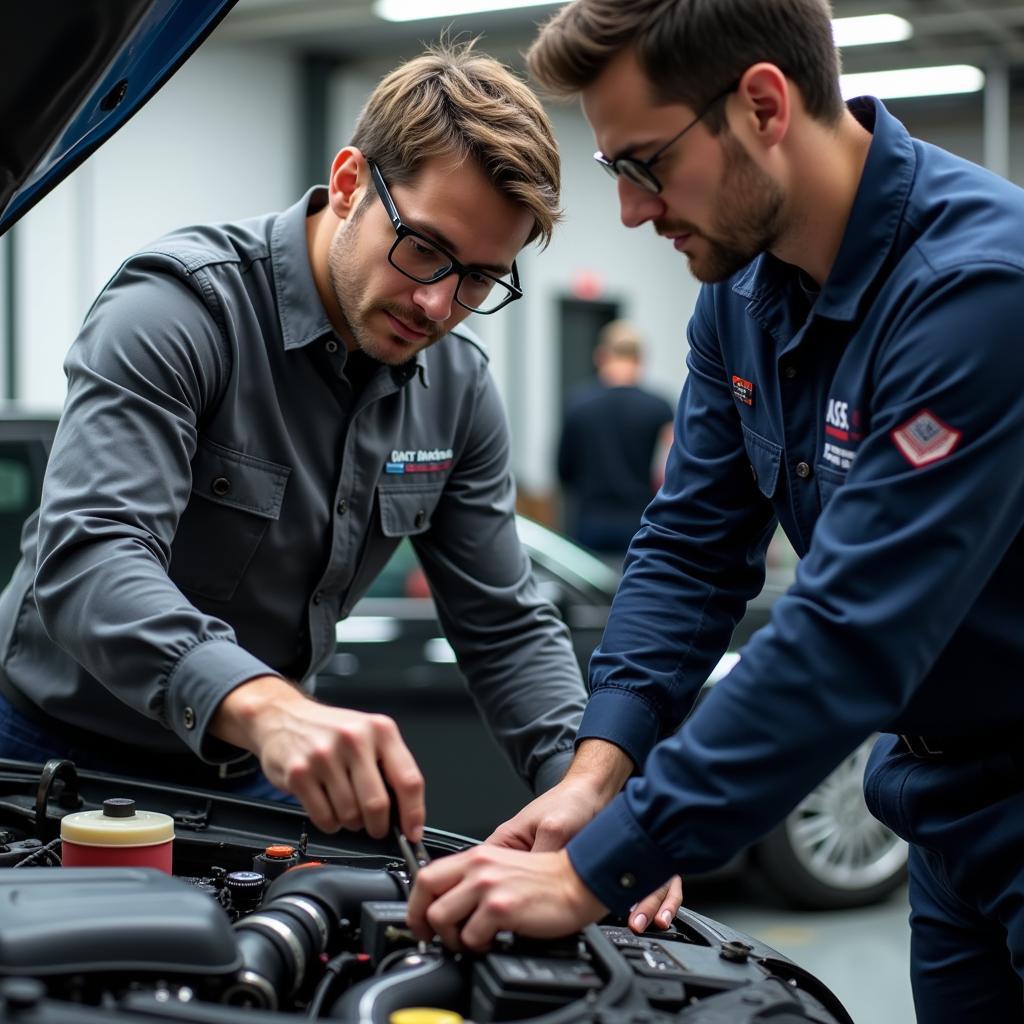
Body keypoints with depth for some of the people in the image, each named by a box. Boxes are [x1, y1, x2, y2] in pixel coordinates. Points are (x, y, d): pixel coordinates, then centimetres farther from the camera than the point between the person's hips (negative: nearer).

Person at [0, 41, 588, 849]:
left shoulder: (458, 388, -2)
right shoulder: (177, 311, -23)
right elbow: (87, 560, -36)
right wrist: (263, 706, -54)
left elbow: (508, 626, 1)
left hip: (250, 778, 5)